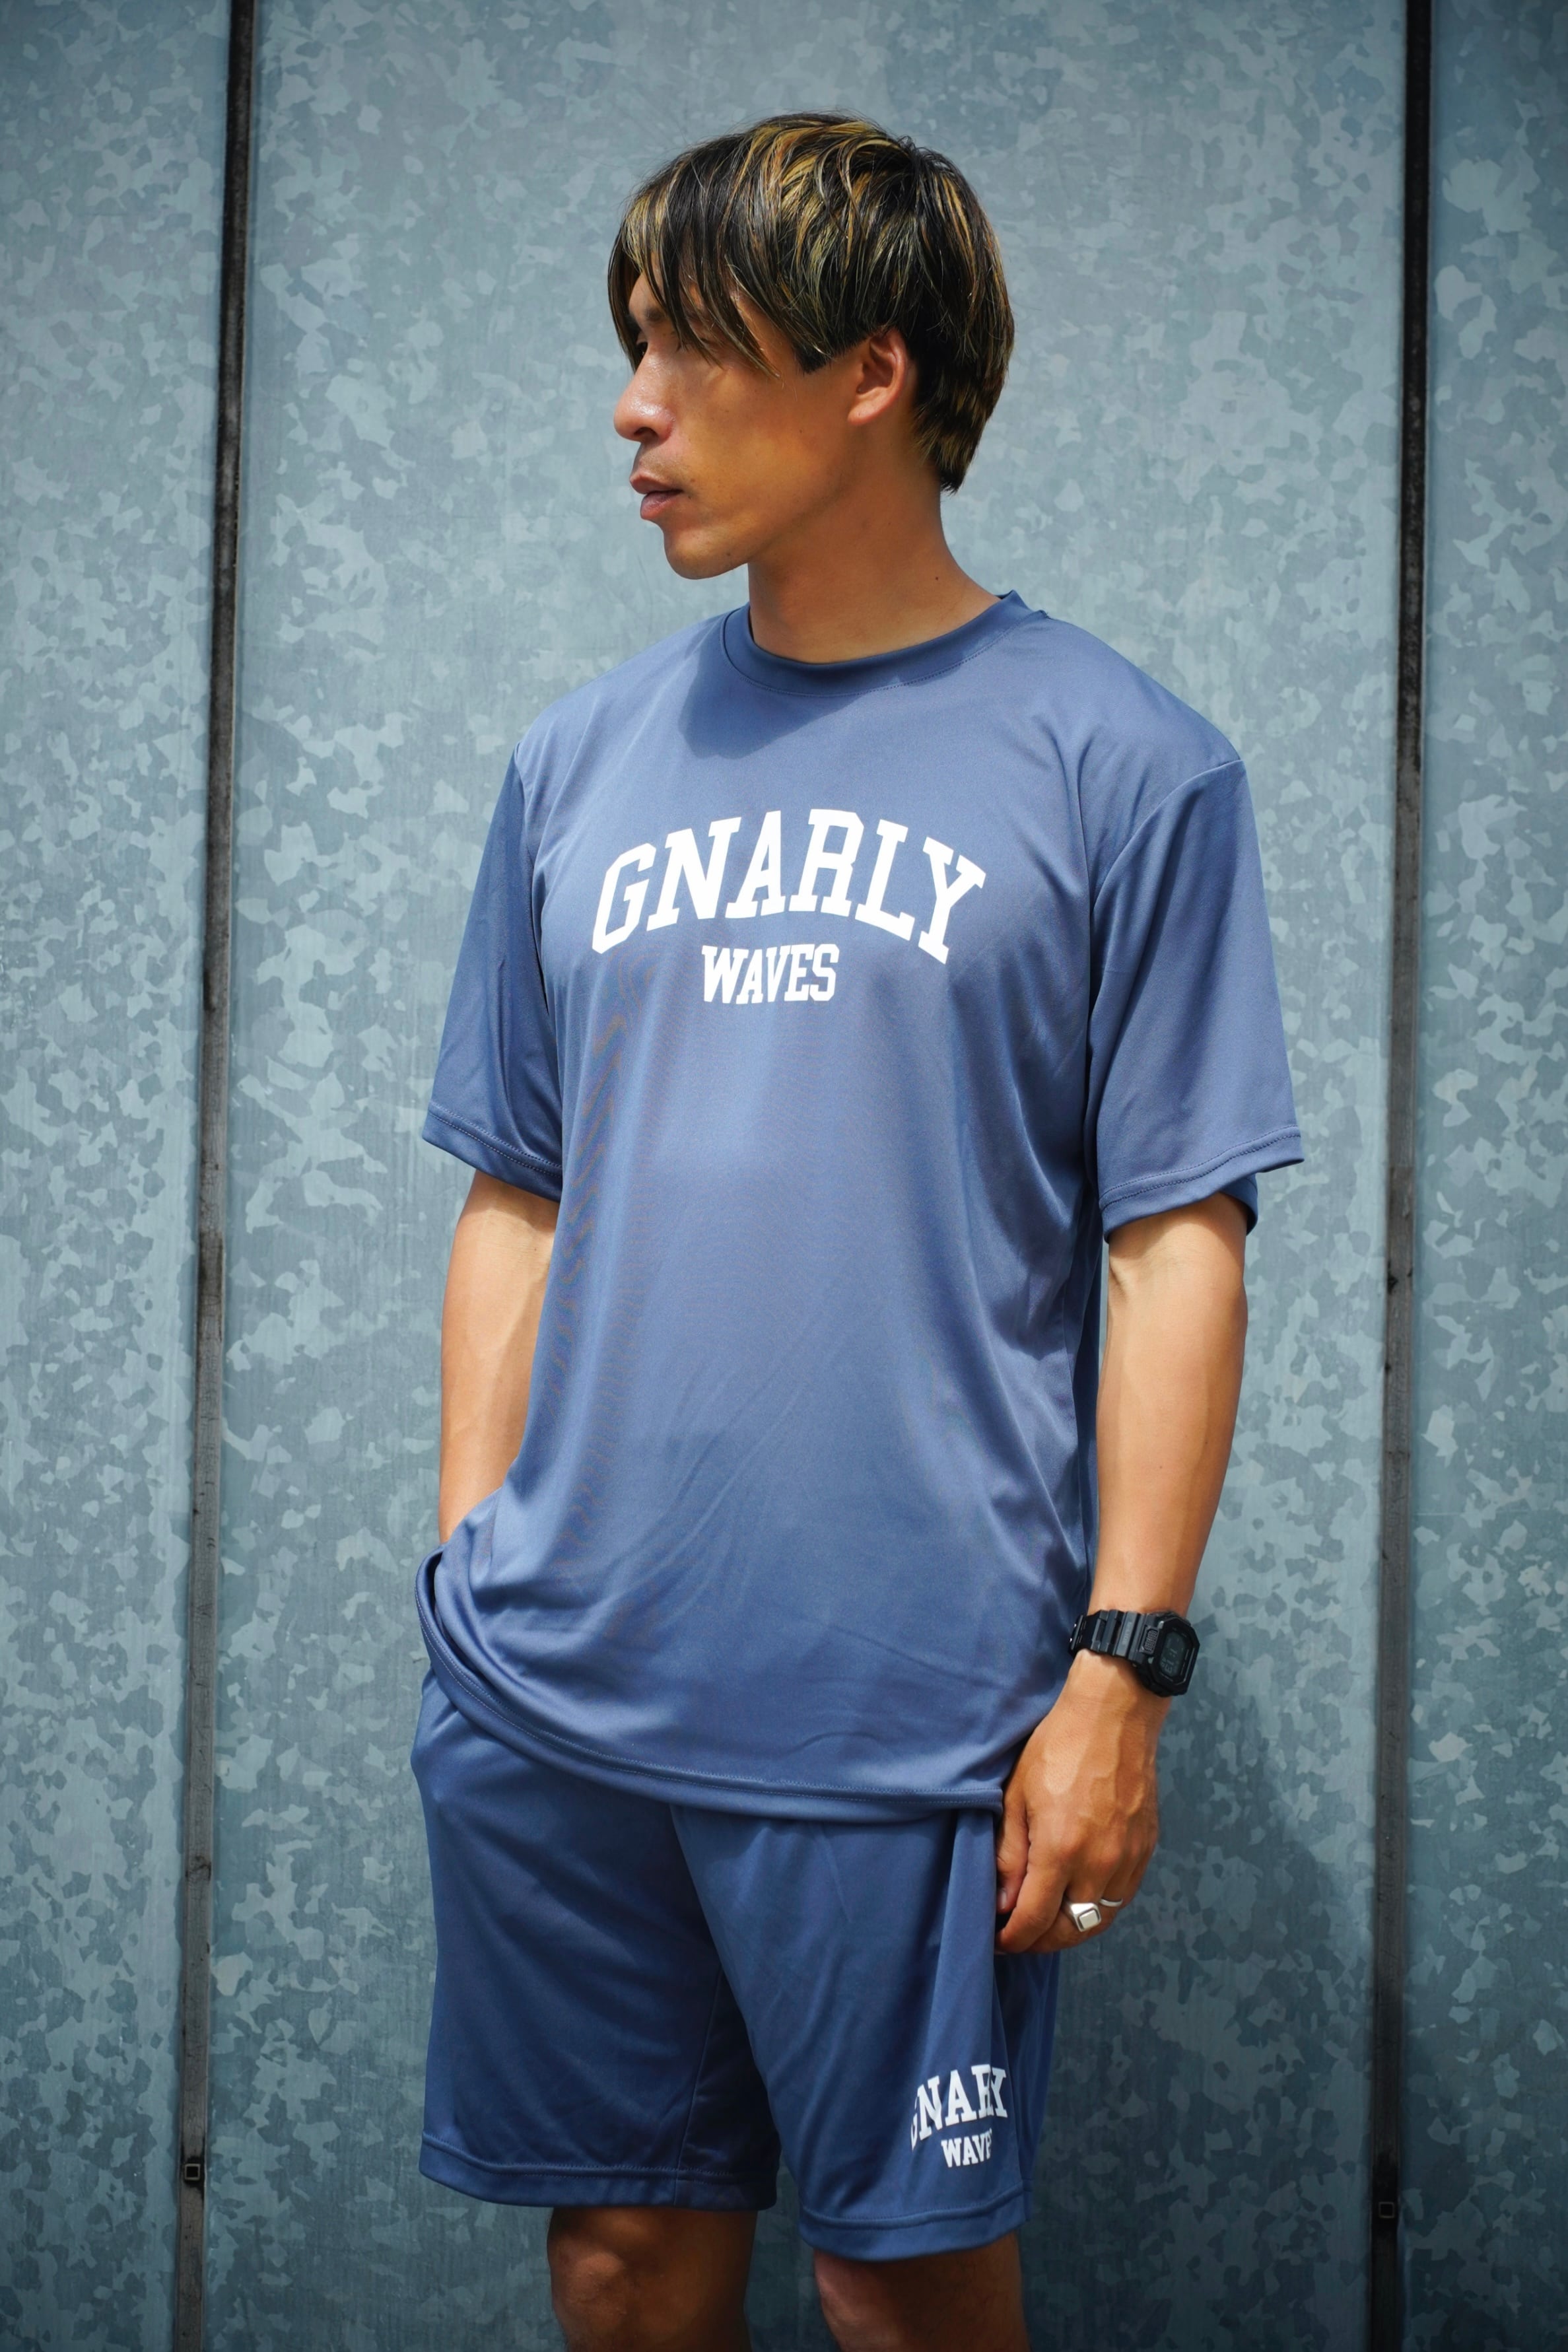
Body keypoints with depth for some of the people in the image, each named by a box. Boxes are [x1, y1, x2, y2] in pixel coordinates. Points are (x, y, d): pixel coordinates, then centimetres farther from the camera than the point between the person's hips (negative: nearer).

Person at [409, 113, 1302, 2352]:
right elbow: (518, 1200, 15)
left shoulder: (1118, 763, -2)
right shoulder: (585, 760, 11)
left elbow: (1177, 1246, -4)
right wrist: (476, 1567, 8)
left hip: (909, 1720, -4)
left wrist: (1125, 1664, -9)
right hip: (550, 1702, 4)